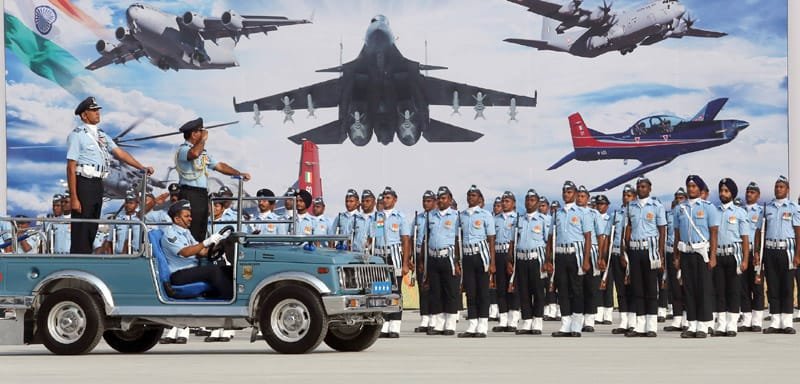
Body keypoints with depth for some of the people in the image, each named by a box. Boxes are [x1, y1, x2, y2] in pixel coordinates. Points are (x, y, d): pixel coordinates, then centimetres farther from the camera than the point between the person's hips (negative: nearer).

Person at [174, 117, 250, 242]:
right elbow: (194, 153, -31)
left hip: (202, 193, 9)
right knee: (191, 231, -13)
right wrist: (203, 139, -14)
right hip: (189, 193, -9)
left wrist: (239, 173, 15)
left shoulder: (203, 152, 22)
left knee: (201, 232, 7)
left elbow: (219, 166, 23)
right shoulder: (183, 149, -7)